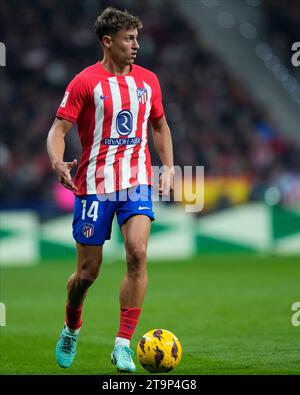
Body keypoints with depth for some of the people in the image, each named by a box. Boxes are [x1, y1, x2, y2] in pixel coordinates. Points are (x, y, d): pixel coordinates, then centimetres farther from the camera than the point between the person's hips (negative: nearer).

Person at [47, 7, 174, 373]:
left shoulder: (148, 80, 9)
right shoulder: (85, 82, -5)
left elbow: (159, 126, 23)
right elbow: (58, 129, -7)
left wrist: (168, 167, 12)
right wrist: (57, 162, -26)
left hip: (137, 181, 3)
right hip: (94, 184, -3)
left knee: (137, 252, -19)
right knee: (87, 271, 2)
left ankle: (123, 345, -14)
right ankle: (71, 329, 33)